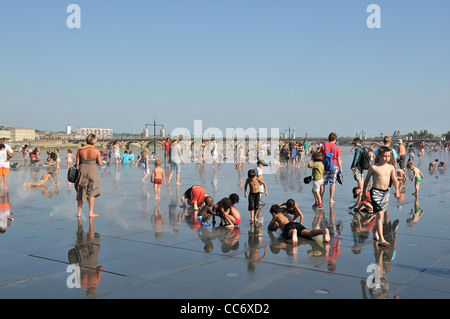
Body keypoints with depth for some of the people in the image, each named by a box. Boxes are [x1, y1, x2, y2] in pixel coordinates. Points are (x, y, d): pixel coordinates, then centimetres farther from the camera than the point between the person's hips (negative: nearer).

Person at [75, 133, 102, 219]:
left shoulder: (80, 150, -3)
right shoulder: (96, 151, -9)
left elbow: (77, 163, -2)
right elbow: (100, 164, -5)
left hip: (82, 171, 2)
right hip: (92, 172, -2)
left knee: (80, 192, 16)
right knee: (91, 193, 9)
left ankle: (79, 212, 20)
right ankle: (91, 213, 10)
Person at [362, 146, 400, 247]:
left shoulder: (391, 167, 6)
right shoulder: (374, 167, -7)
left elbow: (394, 180, 13)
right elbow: (366, 180, 2)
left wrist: (397, 190, 0)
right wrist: (363, 193, 6)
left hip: (386, 192, 6)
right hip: (376, 192, -6)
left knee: (381, 214, 14)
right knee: (380, 214, -13)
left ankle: (376, 234, 32)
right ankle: (381, 239, -15)